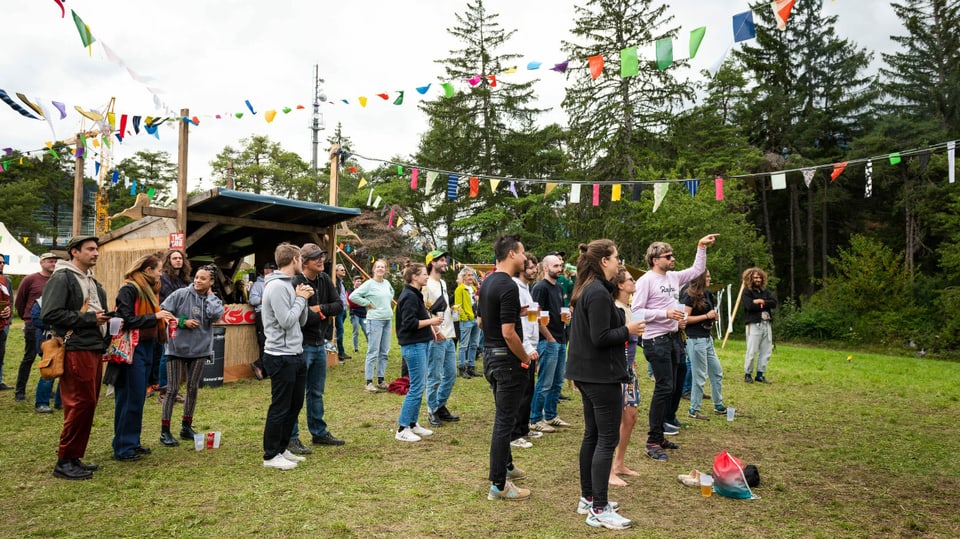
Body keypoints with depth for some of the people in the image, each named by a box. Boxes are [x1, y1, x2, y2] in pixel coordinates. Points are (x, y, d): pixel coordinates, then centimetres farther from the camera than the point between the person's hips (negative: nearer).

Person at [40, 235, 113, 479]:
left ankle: (75, 457, 20)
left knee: (89, 404, 11)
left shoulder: (91, 280, 20)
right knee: (80, 404, -8)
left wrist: (103, 319, 9)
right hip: (75, 350, -9)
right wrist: (89, 318, -16)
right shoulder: (61, 278, -9)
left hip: (94, 349, 9)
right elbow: (50, 314, -18)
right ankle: (64, 461, 3)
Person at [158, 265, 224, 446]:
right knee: (173, 389, -1)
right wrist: (182, 322, -15)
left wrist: (209, 295, -8)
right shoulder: (180, 294, -6)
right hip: (177, 347, -3)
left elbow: (215, 315, -20)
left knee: (193, 388, 12)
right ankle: (165, 431, 8)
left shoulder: (213, 300, 1)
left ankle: (187, 427, 25)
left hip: (199, 349, 3)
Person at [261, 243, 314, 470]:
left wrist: (303, 299, 1)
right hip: (281, 357, -10)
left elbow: (301, 321, 14)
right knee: (280, 407, 0)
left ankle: (282, 449, 28)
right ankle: (271, 455, 13)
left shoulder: (288, 285, 13)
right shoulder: (276, 286, -17)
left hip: (295, 355, 10)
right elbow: (286, 321, -21)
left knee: (295, 404, 16)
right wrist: (301, 298, -10)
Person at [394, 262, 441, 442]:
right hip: (413, 346, -10)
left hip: (420, 344, 10)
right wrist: (430, 321, -14)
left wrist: (430, 326, 7)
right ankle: (402, 429, 0)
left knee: (419, 385, 14)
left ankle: (413, 424, 22)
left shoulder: (415, 294, 16)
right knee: (417, 387, -7)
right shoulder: (409, 296, -16)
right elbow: (409, 323, -22)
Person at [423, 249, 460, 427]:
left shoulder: (443, 283, 17)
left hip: (449, 337, 9)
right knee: (435, 377, -1)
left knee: (450, 374, 14)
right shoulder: (427, 284, -12)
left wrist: (452, 310, 11)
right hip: (436, 339, -9)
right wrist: (435, 332, -19)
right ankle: (432, 412, 12)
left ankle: (441, 407, 27)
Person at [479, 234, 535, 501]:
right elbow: (508, 332, -25)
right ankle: (498, 485, 6)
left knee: (504, 416, 23)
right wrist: (526, 357, -11)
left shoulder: (486, 282, 8)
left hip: (490, 355, 10)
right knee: (505, 421, -2)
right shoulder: (508, 286, -21)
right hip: (507, 359, -10)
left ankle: (505, 466, 38)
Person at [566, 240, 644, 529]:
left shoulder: (586, 290, 12)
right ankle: (599, 510, 1)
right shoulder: (599, 293, -19)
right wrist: (627, 330, -10)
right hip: (602, 375, -10)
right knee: (607, 439, -4)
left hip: (588, 373, 10)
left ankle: (587, 498, 25)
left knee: (592, 434, 15)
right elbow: (600, 338, -23)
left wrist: (622, 329, 11)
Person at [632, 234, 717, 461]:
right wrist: (665, 313, -21)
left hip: (674, 338, 9)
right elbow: (636, 311, -17)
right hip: (656, 341, -9)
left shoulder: (674, 277, 11)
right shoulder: (646, 280, -12)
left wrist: (701, 246, 15)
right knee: (664, 387, -11)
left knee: (673, 387, 12)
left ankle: (659, 436, 23)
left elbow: (697, 270, 24)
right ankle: (653, 442, -3)